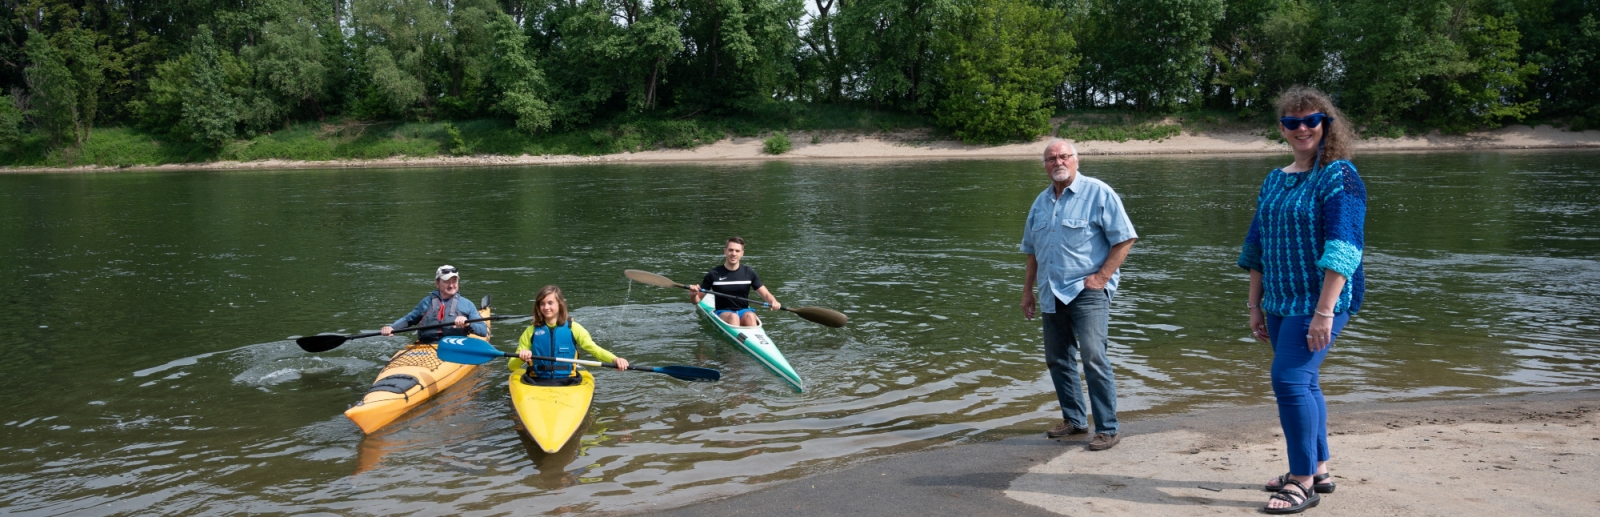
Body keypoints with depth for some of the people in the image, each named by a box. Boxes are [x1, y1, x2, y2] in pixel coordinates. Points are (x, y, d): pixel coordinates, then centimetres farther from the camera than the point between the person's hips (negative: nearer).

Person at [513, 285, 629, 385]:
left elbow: (595, 349, -3)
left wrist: (615, 359, -23)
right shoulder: (531, 331, 8)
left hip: (566, 382, 0)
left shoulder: (573, 328, 6)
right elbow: (512, 366, 8)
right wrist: (521, 358, -16)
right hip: (537, 382, 0)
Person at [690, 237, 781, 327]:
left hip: (744, 311, 2)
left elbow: (765, 294, 3)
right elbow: (697, 300, 3)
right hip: (723, 313, -1)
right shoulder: (714, 274, -1)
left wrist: (774, 302, -20)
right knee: (733, 317, -35)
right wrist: (693, 294, -21)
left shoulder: (749, 273, 5)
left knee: (750, 316, -33)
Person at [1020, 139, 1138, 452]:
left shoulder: (1098, 193, -4)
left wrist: (1101, 277, -14)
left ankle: (1107, 429, -6)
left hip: (1087, 292, -7)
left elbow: (1125, 239, -8)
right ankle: (1074, 420, 25)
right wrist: (1027, 290, 17)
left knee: (1093, 357, -13)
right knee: (1057, 359, 11)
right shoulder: (1041, 202, 15)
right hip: (1052, 295, 7)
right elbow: (1032, 250, 22)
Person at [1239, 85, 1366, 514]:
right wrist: (1255, 305, 13)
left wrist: (1324, 311, -24)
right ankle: (1317, 471, 27)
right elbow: (1258, 245, 16)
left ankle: (1303, 483, -3)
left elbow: (1342, 249, -19)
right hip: (1281, 301, 8)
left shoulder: (1338, 176, -11)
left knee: (1289, 379, -13)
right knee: (1302, 383, 14)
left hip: (1320, 300, -8)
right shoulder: (1275, 180, 12)